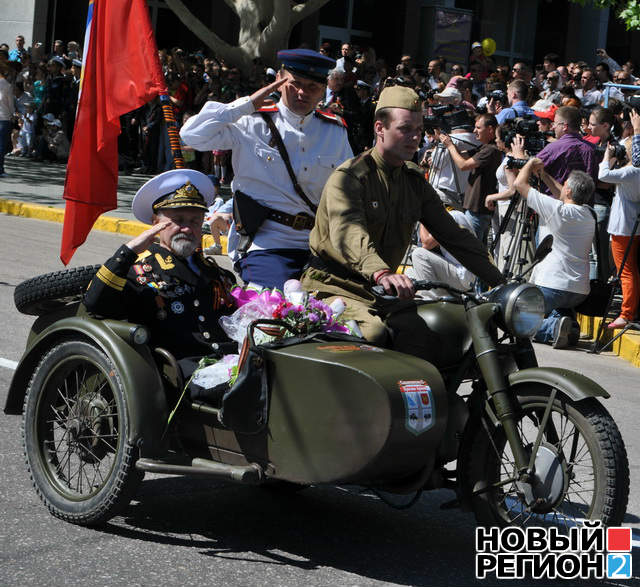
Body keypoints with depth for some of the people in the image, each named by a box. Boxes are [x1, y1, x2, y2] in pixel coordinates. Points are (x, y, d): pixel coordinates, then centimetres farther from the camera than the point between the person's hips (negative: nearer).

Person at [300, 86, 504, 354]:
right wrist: (380, 272, -50)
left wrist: (499, 280, -1)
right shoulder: (348, 176, -10)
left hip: (381, 291, 7)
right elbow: (347, 232, -30)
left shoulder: (414, 181, 14)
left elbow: (452, 233, 11)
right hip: (334, 286, -7)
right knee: (373, 333, -33)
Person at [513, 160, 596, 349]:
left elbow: (520, 183, -3)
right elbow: (564, 198, 31)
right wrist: (544, 175, 33)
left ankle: (553, 327, -18)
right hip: (580, 292, 7)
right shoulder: (588, 216, 9)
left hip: (552, 287, -7)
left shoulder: (557, 210, -11)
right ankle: (566, 323, 1)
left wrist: (531, 163, 14)